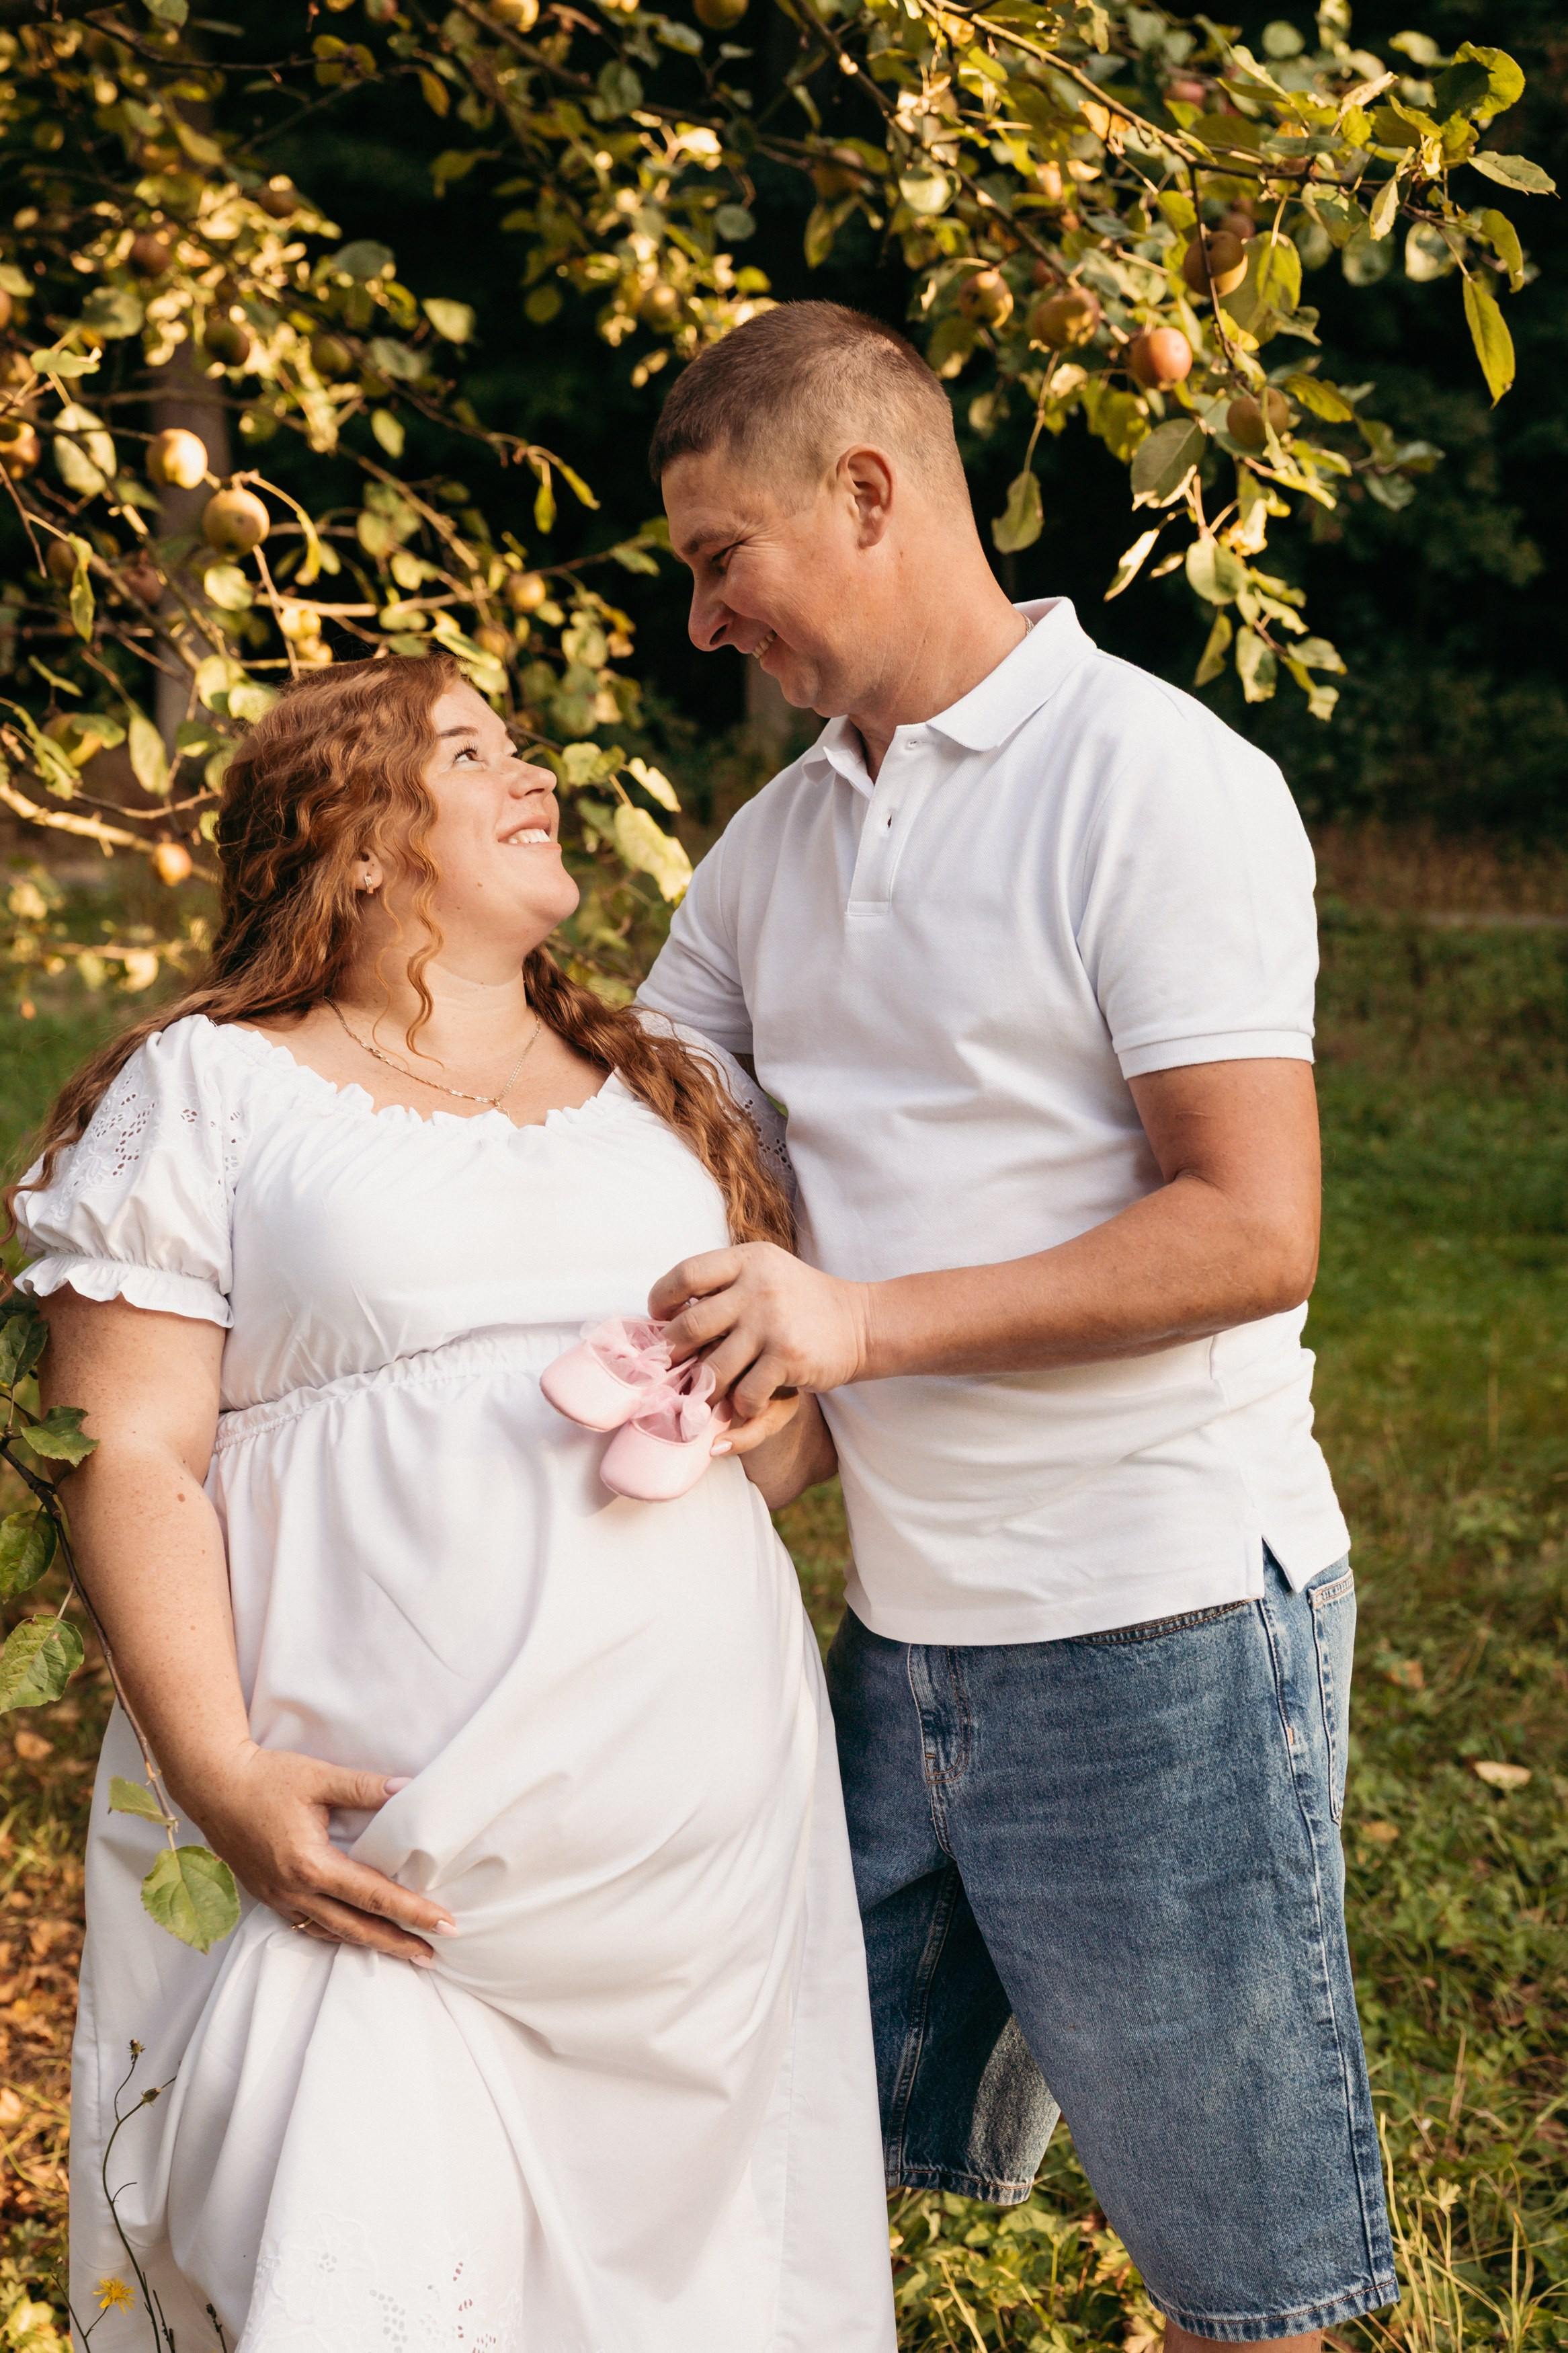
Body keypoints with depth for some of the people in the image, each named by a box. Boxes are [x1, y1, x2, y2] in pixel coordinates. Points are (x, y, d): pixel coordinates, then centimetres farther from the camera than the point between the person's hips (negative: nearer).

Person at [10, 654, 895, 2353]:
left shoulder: (684, 1096, 20)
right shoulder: (209, 1093, 5)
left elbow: (817, 1388, 23)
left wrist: (783, 1406, -1)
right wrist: (216, 1773, -14)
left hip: (698, 1829, 5)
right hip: (372, 1839, -4)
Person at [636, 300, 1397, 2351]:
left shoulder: (1159, 783, -12)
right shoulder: (777, 841, 11)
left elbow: (1253, 1233, -18)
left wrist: (867, 1318, -22)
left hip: (1158, 1626, -7)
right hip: (904, 1632, 7)